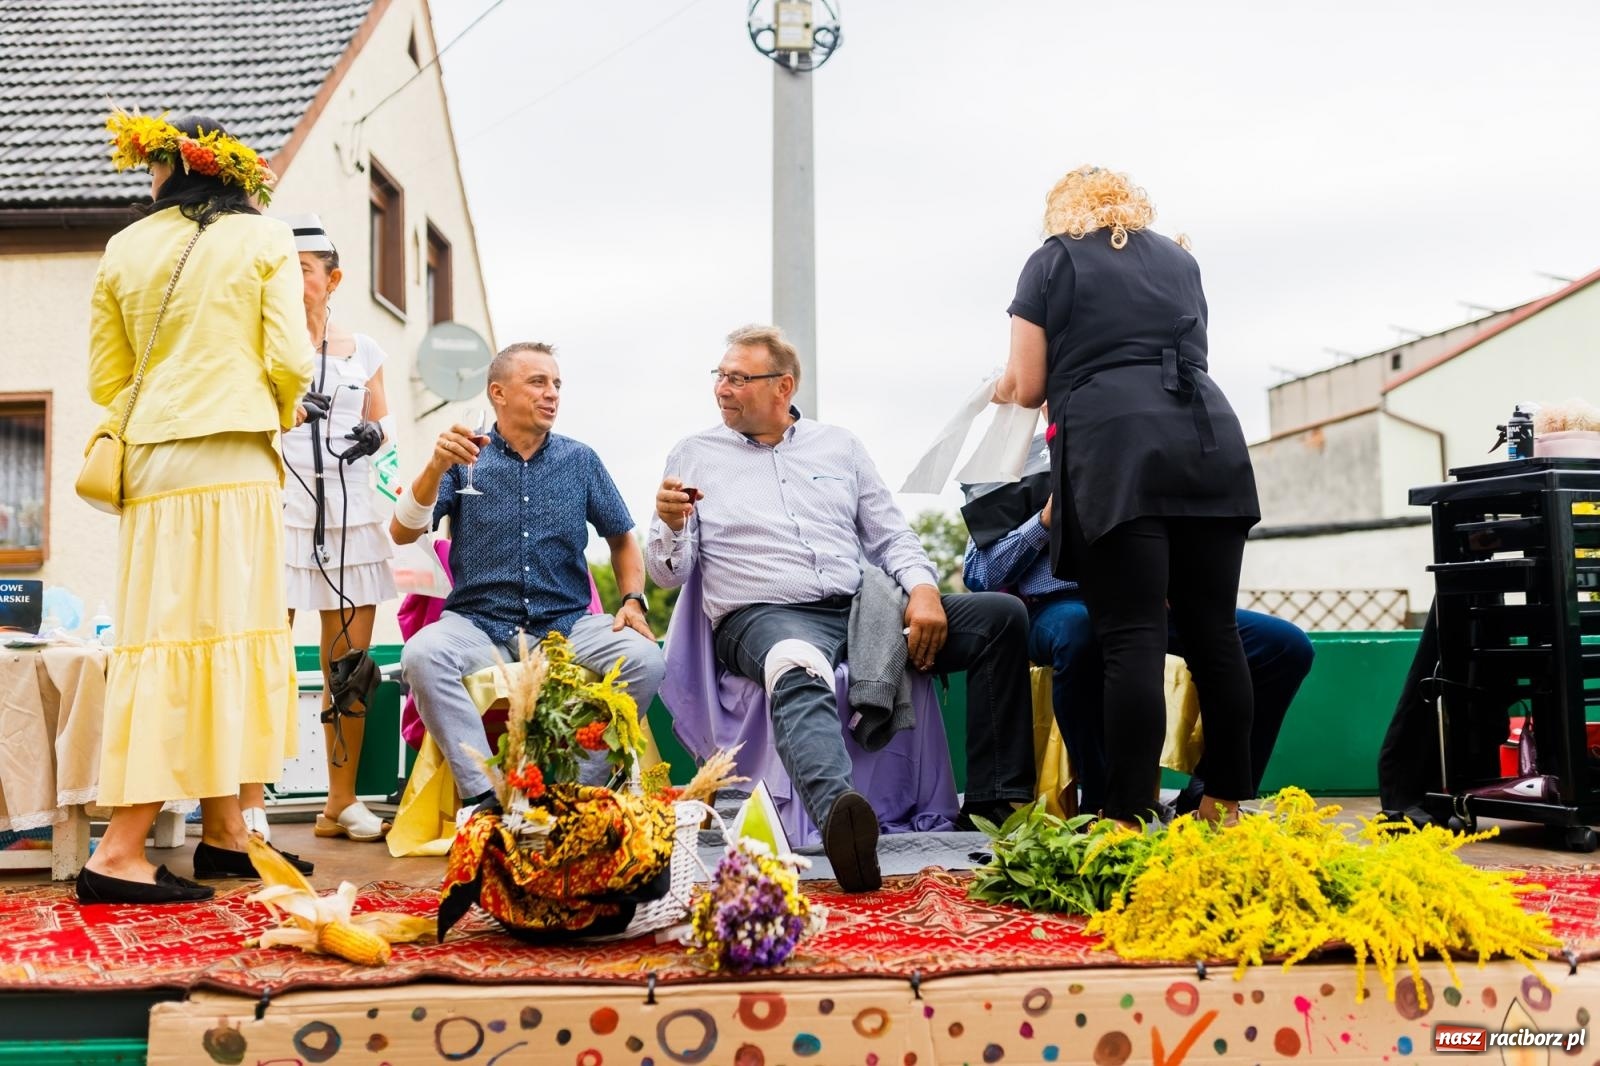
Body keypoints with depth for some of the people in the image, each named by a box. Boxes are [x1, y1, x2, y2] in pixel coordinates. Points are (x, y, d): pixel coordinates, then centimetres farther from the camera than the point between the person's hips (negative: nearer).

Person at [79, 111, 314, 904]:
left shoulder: (125, 250, 11)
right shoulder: (263, 241, 2)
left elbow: (105, 379, 11)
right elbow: (287, 361, -6)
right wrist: (284, 412, 14)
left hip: (152, 465, 5)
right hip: (234, 463, -5)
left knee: (164, 639, 7)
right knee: (225, 637, -4)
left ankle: (224, 833, 13)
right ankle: (120, 851, -9)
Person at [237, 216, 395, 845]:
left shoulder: (364, 352, 14)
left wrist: (374, 436, -1)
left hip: (350, 519, 3)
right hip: (276, 515, -3)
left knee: (349, 664, 4)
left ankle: (342, 804, 12)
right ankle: (251, 806, -3)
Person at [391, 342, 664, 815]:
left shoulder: (580, 461, 11)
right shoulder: (463, 459, 5)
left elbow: (622, 538, 20)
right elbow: (402, 533, -6)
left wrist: (633, 600, 2)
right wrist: (436, 467, -22)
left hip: (566, 625, 1)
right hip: (479, 624, -1)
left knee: (643, 658, -27)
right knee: (422, 654, -33)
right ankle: (484, 796, -30)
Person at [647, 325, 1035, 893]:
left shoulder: (838, 445, 19)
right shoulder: (694, 456, 12)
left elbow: (891, 535, 16)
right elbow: (668, 574, 8)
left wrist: (923, 588, -5)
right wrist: (670, 527, -15)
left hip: (860, 608, 4)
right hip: (764, 617, -4)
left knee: (1001, 615, -13)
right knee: (797, 669, -42)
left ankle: (994, 805, -16)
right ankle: (837, 809, -69)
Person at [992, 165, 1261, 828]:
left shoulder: (1052, 261, 13)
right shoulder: (1179, 259, 25)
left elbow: (1026, 386, 8)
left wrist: (1004, 394, 30)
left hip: (1116, 454, -4)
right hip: (1210, 442, 5)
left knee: (1132, 639, -10)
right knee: (1214, 632, 6)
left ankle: (1129, 823, -13)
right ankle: (1226, 807, 11)